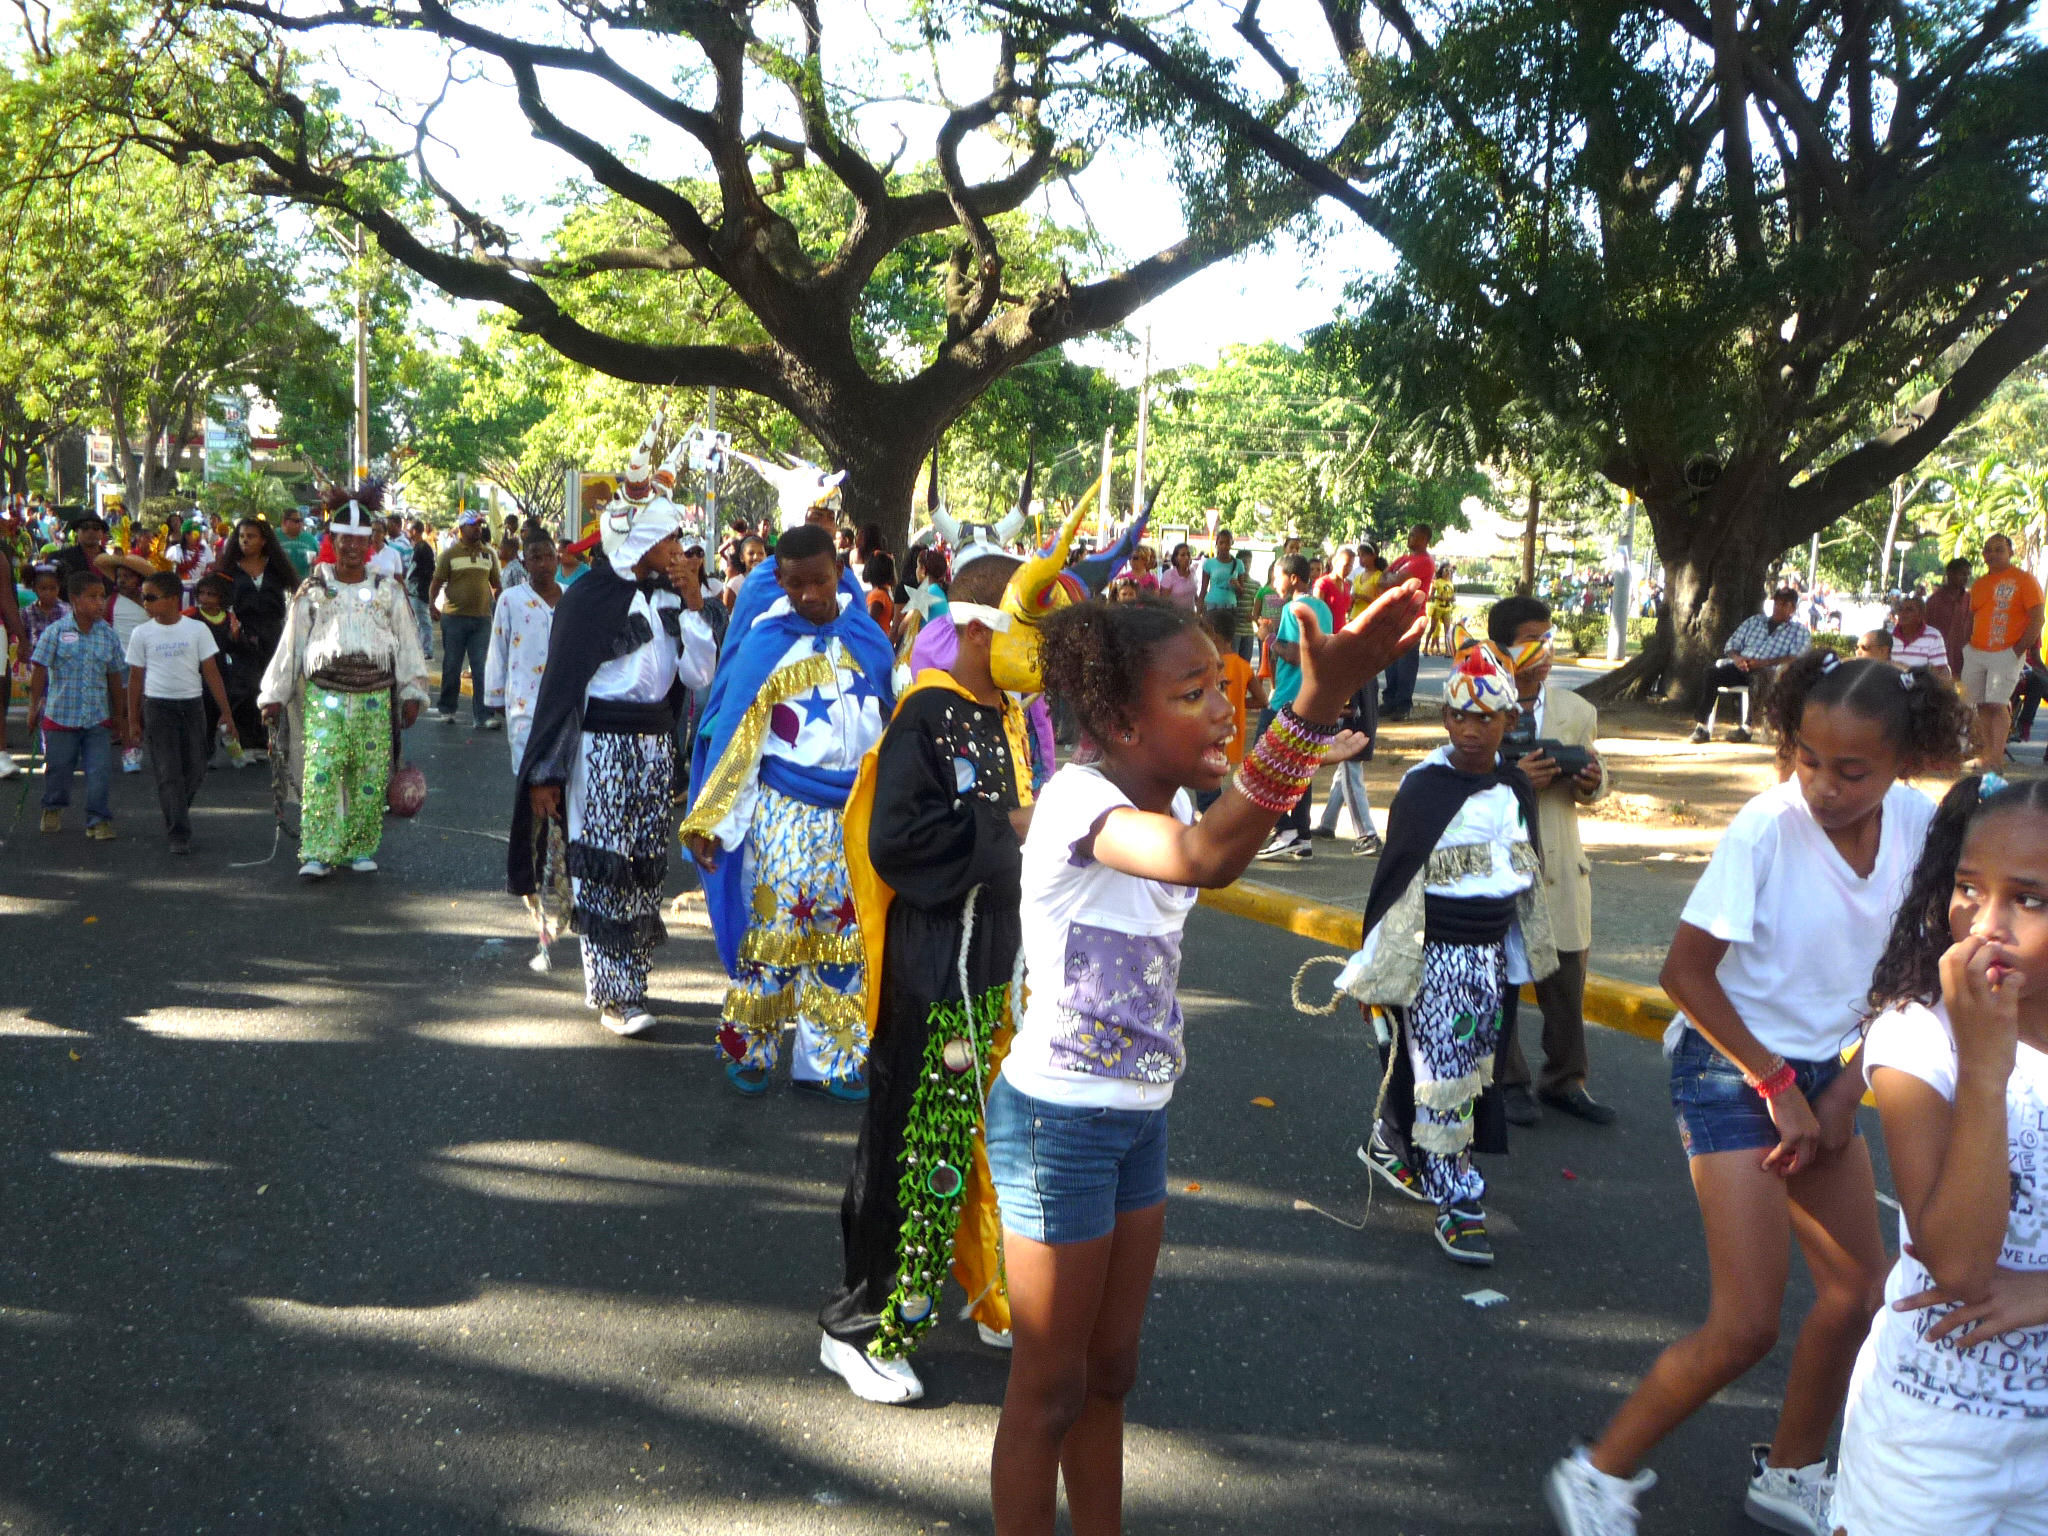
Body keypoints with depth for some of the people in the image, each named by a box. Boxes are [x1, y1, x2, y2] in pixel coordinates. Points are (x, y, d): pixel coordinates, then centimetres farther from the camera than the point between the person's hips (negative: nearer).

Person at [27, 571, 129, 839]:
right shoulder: (56, 632, -7)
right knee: (57, 767, 13)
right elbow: (39, 670, -4)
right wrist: (34, 707, -5)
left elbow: (115, 677, 10)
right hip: (60, 714, -2)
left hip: (98, 717, 2)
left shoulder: (108, 634, 2)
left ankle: (99, 820, 6)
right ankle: (53, 808, 39)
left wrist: (119, 716, 14)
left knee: (100, 771, -4)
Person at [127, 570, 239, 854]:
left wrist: (226, 713, 0)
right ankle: (178, 835, -4)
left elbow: (211, 672, 3)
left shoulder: (197, 630, 1)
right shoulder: (142, 634, 2)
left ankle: (174, 815, 29)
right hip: (157, 706, -1)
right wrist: (132, 719, 6)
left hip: (192, 705, 1)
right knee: (168, 773, -5)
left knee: (195, 771, 5)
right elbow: (136, 677, 7)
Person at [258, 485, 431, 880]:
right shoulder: (313, 590, 8)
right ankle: (317, 854, -10)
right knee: (319, 773, -12)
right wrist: (274, 695, 7)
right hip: (324, 696, -1)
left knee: (370, 778, 1)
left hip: (376, 697, 1)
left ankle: (361, 849, 14)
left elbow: (407, 643, 10)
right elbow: (291, 643, 9)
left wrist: (411, 693, 4)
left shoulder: (388, 590, 10)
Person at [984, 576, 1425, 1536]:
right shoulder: (1078, 798, -26)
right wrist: (1316, 704, -56)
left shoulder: (1165, 808, 3)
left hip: (1137, 1120, 8)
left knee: (1109, 1374, 21)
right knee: (1048, 1390, 8)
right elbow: (1206, 861, -47)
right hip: (1058, 1121, -8)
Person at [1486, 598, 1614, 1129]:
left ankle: (1564, 1081, 25)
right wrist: (1512, 779, -23)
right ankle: (1508, 1082, 24)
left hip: (1560, 866, 3)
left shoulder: (1577, 711, 5)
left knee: (1567, 975, 8)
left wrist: (1592, 782, -11)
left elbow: (1594, 787, 13)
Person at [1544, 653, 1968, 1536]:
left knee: (1858, 1290, 14)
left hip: (1820, 1071, 7)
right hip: (1732, 1070, -6)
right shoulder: (1767, 829, -24)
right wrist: (1778, 1086, -14)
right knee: (1745, 1328, -9)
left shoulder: (1918, 826, -7)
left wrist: (1849, 1085, -1)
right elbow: (1685, 971, -20)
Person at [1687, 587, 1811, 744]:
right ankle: (1700, 725, -30)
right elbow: (1731, 644, 21)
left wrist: (1764, 662, -17)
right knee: (1711, 673, -26)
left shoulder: (1799, 630, 14)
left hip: (1769, 672, -4)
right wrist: (1736, 657, -4)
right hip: (1741, 667, 4)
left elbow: (1796, 659, -3)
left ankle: (1746, 729, -38)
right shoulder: (1754, 621, 27)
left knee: (1757, 678, -41)